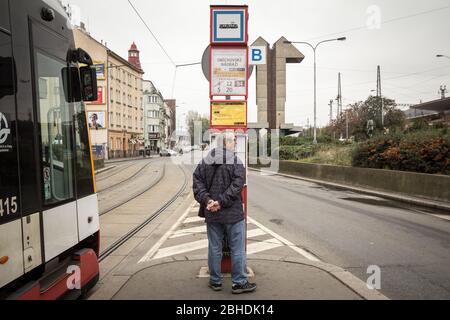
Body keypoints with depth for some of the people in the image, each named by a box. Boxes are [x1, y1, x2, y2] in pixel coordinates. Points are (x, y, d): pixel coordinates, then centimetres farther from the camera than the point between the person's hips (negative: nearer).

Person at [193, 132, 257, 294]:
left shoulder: (204, 162, 5)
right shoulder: (236, 162, -10)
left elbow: (198, 182, -1)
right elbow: (237, 185, -18)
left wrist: (206, 200, -8)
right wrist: (221, 202, -16)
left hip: (212, 214, 5)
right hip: (233, 213, -4)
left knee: (214, 248, 15)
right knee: (237, 249, 8)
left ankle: (215, 281, 26)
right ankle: (239, 282, 18)